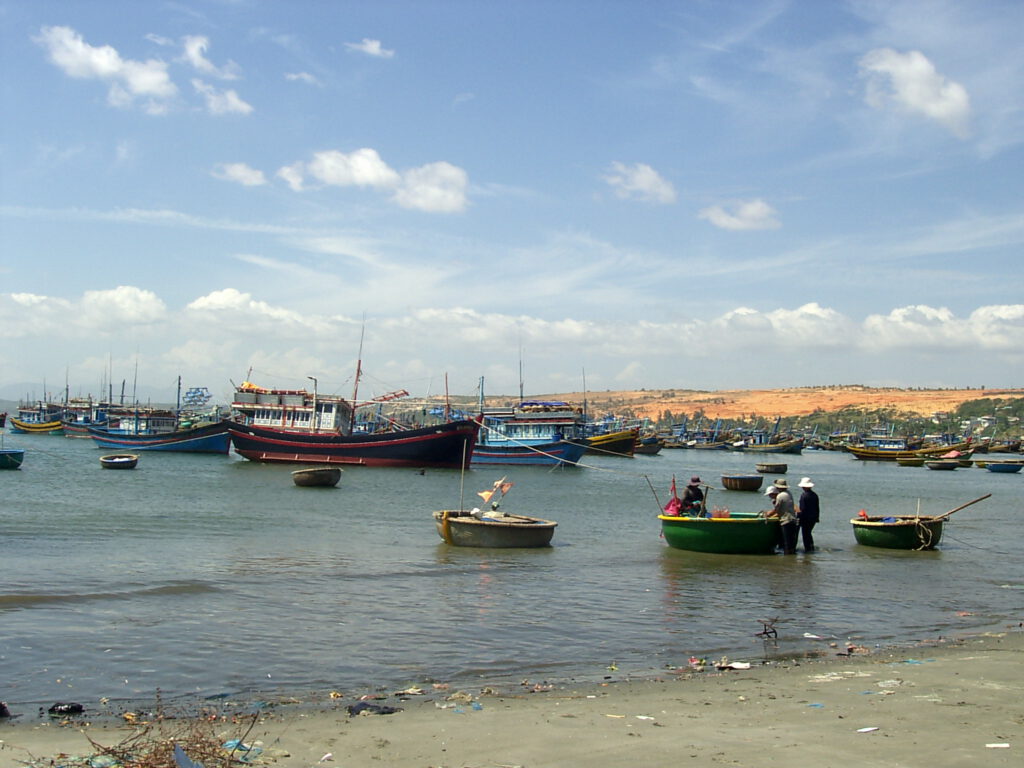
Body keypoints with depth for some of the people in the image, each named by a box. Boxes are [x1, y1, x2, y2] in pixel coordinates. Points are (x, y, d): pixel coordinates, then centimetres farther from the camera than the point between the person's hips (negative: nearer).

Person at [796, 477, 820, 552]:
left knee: (805, 534, 3)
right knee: (808, 533, 20)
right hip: (813, 517, 7)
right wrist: (817, 517, 20)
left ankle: (807, 548, 4)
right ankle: (811, 547, 20)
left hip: (805, 518, -7)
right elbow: (817, 508, 11)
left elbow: (802, 509, -19)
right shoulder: (815, 495, 4)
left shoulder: (803, 495, -17)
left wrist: (798, 518, -12)